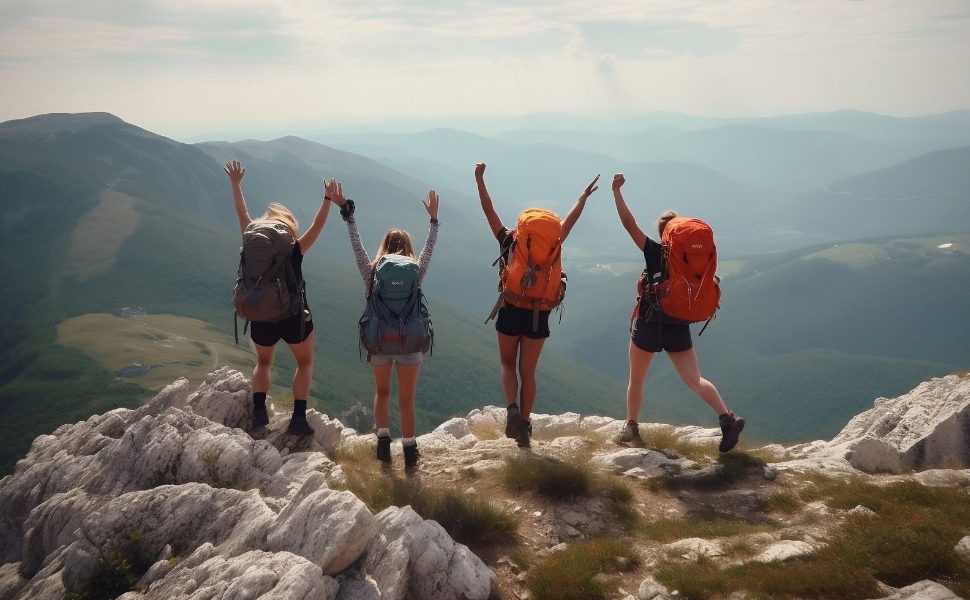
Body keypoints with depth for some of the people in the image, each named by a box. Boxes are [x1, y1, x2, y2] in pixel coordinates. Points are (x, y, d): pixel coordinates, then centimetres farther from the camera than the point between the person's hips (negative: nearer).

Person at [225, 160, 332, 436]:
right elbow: (318, 225, -9)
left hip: (262, 318, 2)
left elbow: (242, 215, 2)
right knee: (305, 362, 20)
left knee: (263, 362, 27)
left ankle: (259, 410, 4)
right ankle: (299, 418, 3)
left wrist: (236, 184, 7)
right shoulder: (296, 250, -9)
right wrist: (328, 200, -10)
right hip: (295, 317, -2)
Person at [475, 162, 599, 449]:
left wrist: (479, 180, 8)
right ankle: (524, 426, 12)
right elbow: (569, 220, 11)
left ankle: (512, 409, -7)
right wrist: (584, 196, 22)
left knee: (508, 363, 17)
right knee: (528, 371, 10)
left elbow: (489, 211, 2)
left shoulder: (508, 242, -2)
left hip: (510, 312, -1)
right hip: (538, 316, 1)